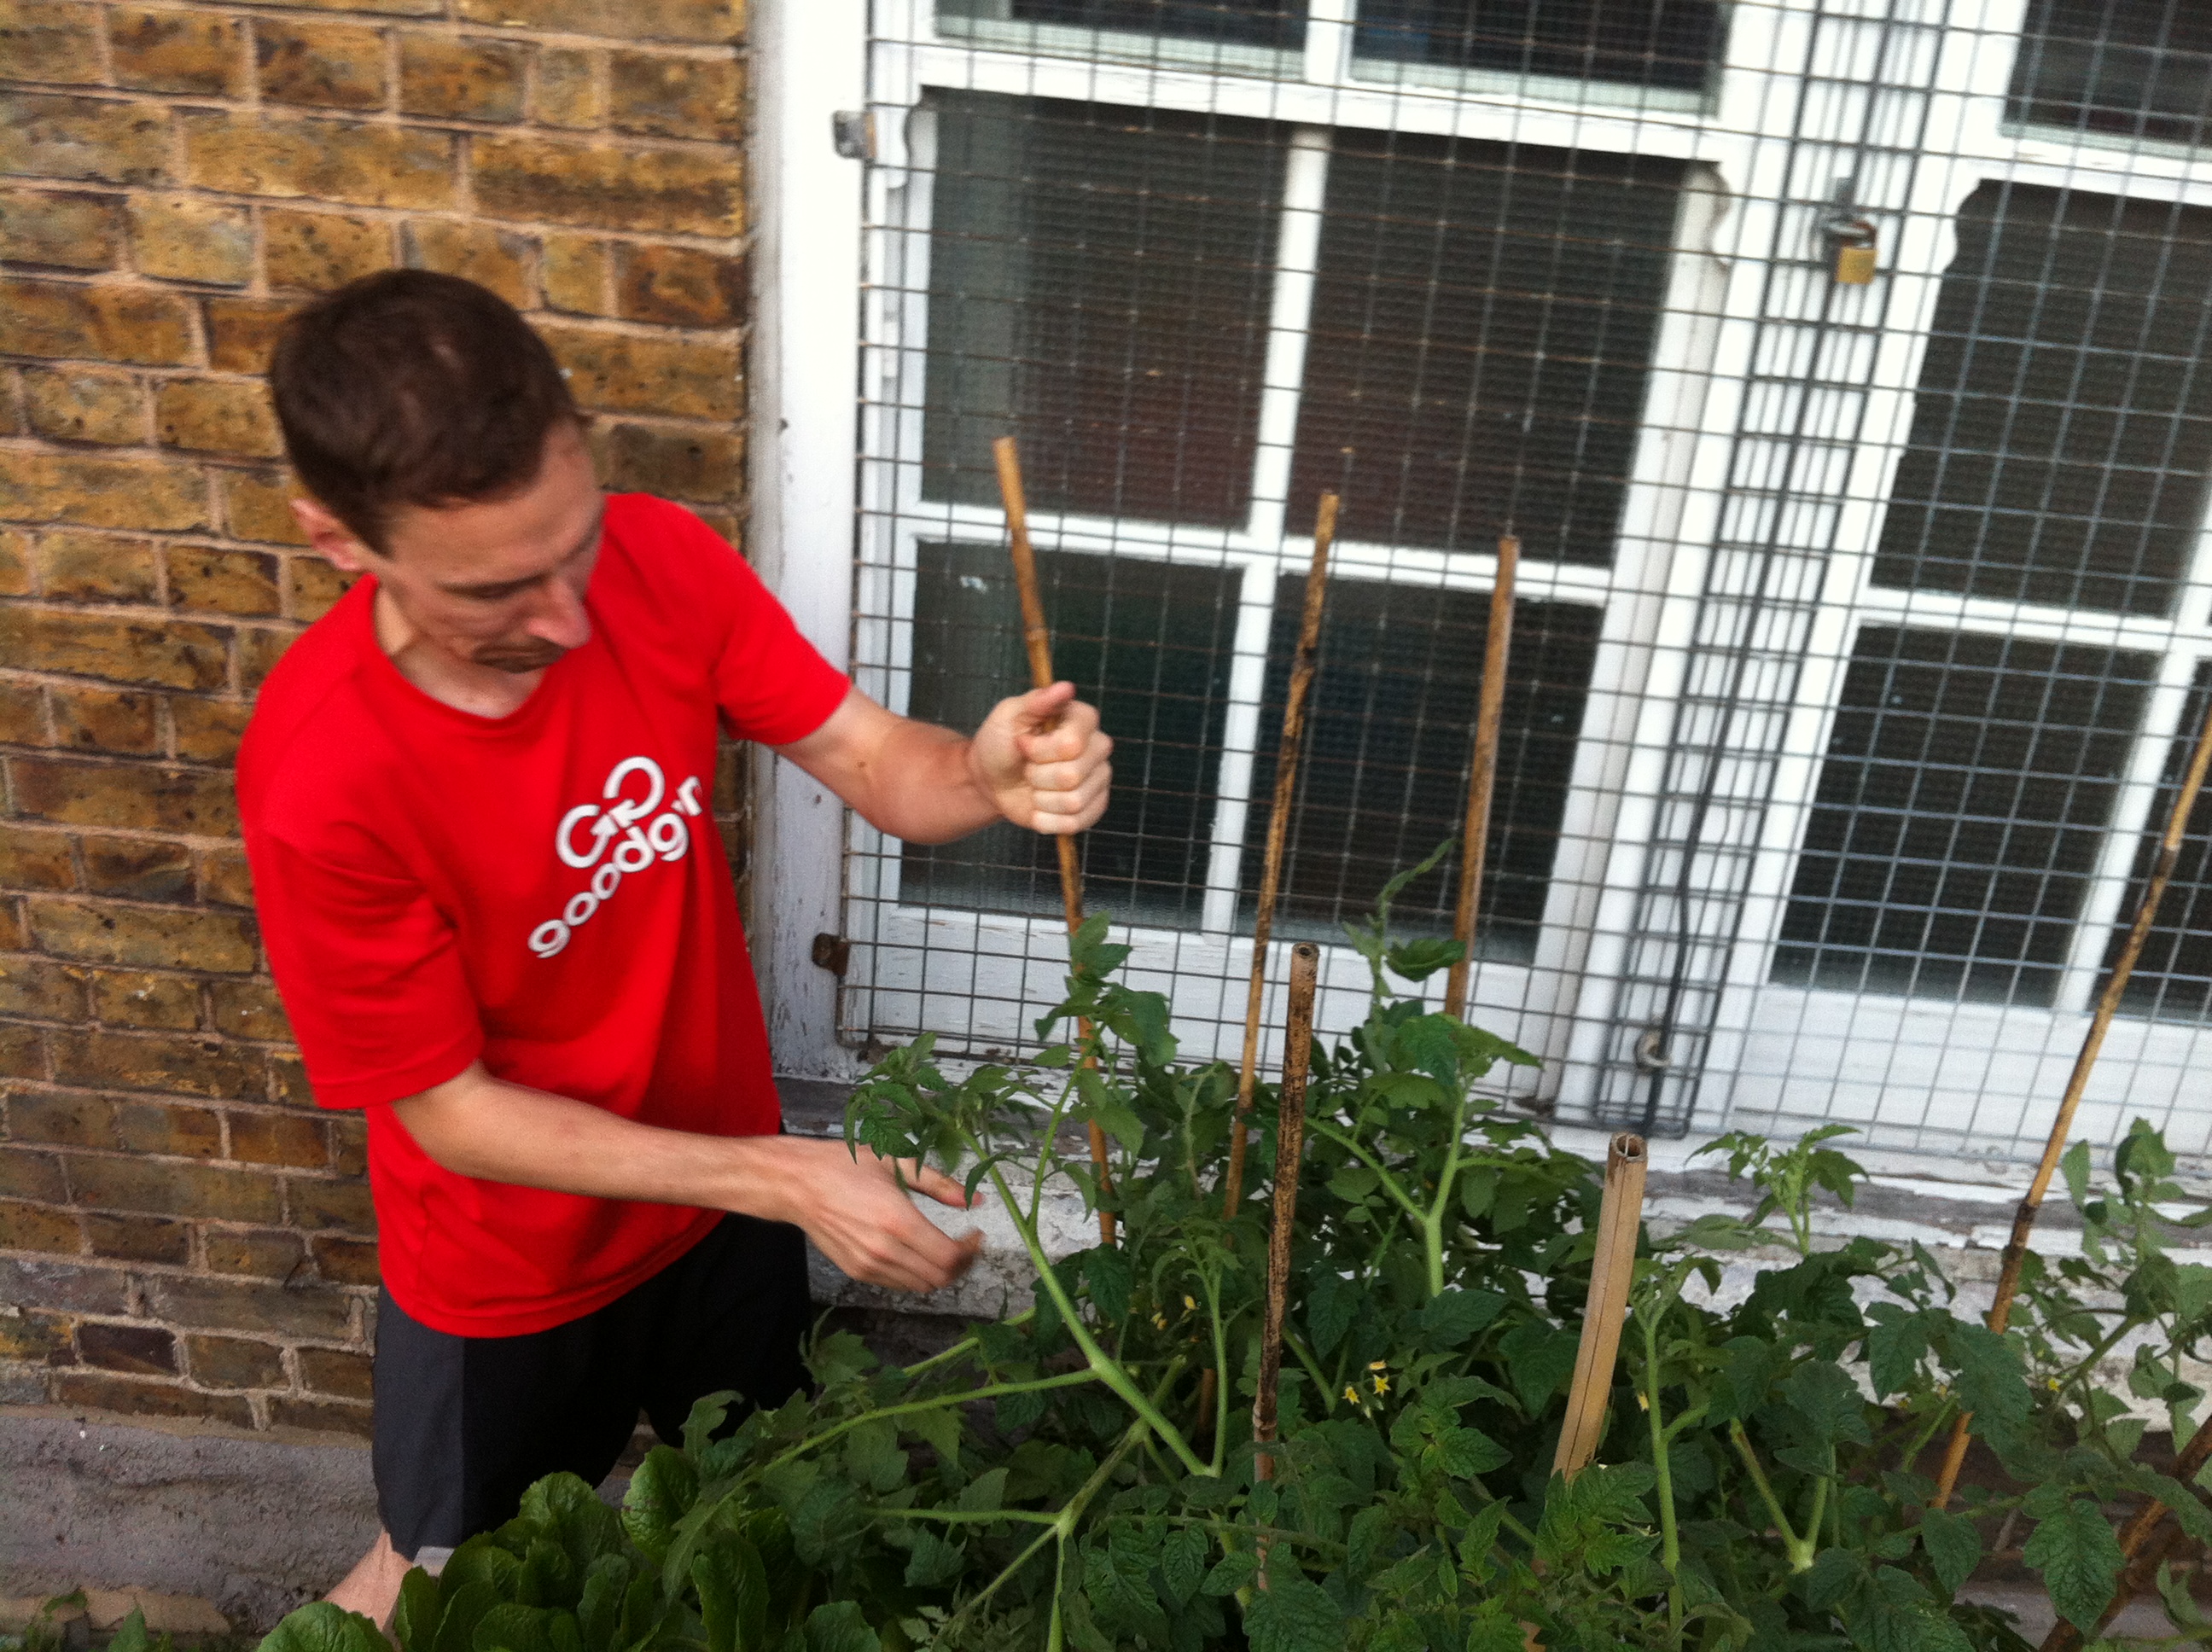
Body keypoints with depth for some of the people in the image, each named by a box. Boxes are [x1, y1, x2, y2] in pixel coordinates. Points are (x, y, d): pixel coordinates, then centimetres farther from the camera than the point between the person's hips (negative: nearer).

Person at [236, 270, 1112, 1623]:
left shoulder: (659, 562, -20)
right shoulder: (318, 782, -31)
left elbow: (879, 762, -17)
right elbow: (450, 1111, -23)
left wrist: (992, 775, -41)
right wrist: (788, 1180, -28)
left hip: (723, 1188, 4)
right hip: (511, 1277, -3)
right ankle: (394, 1580, 57)